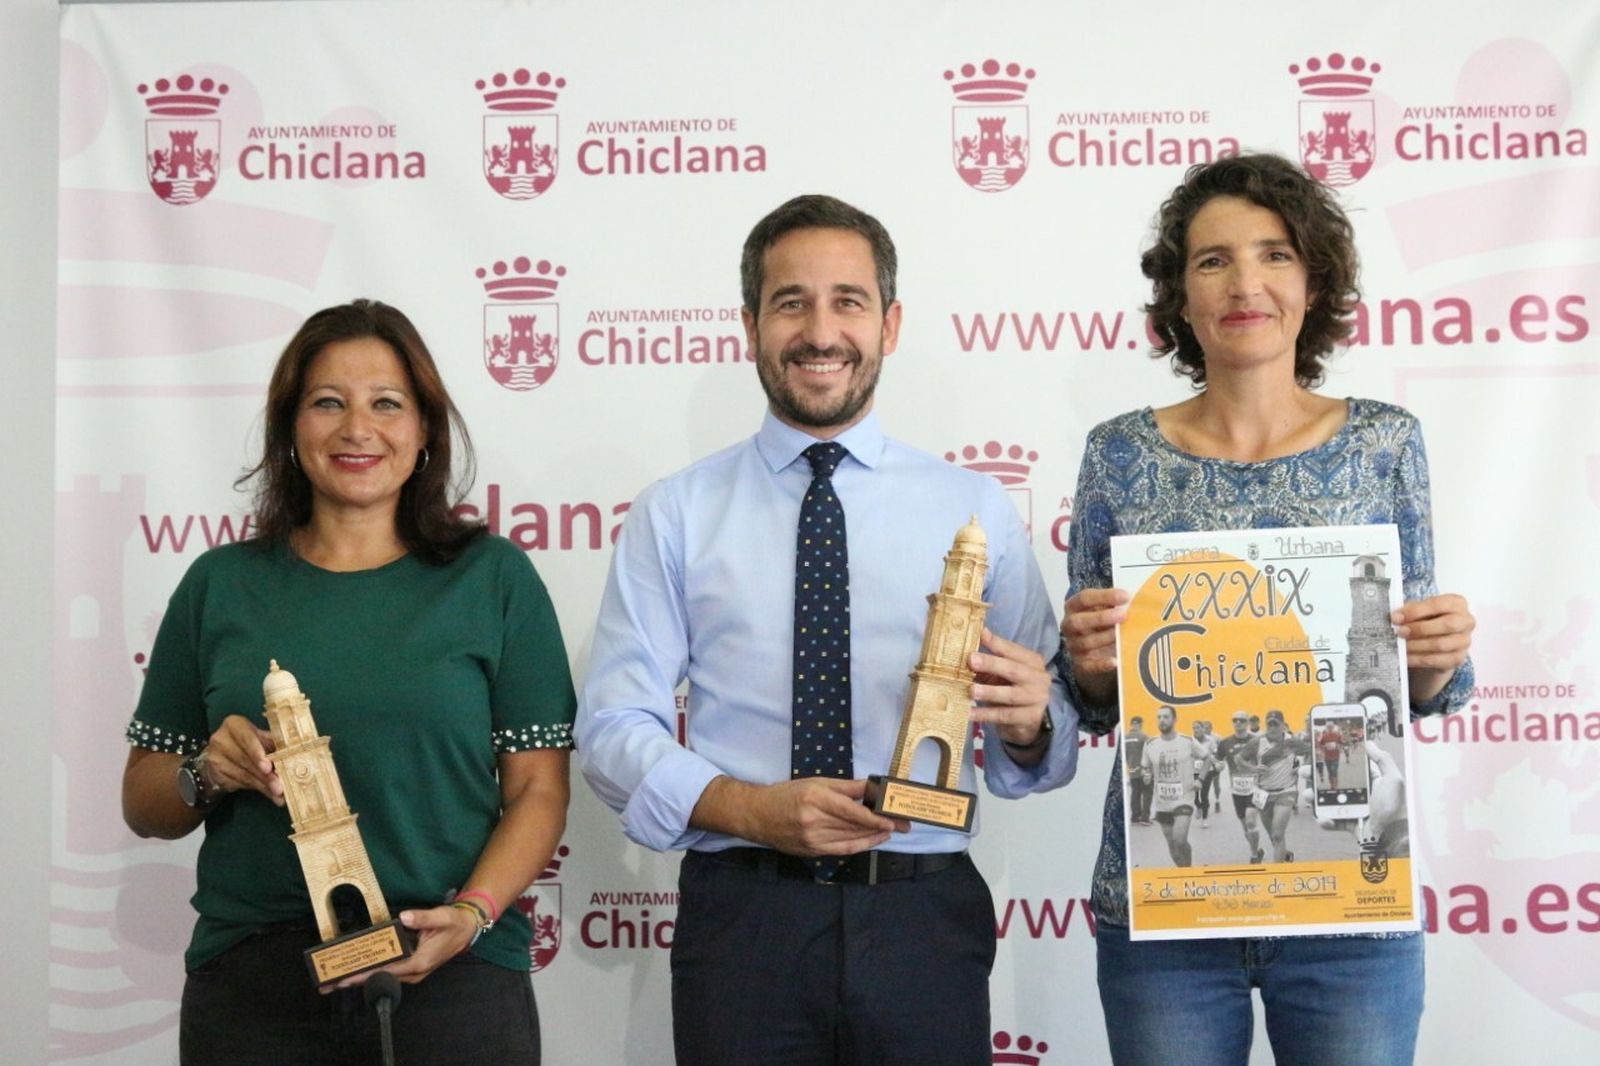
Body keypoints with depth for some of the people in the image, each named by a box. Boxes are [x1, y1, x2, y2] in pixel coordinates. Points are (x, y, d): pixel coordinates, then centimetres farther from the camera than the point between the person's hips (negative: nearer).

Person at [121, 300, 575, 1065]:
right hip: (251, 980, 2)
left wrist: (471, 914, -14)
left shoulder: (494, 578, 3)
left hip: (452, 979, -1)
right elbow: (143, 805, 11)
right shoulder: (221, 585, 6)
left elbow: (537, 789, 0)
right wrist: (208, 772, -9)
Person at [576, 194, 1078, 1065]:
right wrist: (750, 810, -15)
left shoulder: (976, 510, 6)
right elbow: (612, 728, 0)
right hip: (743, 918, -1)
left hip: (924, 918, 1)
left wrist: (1028, 723, -16)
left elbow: (1042, 749, 7)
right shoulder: (675, 515, 4)